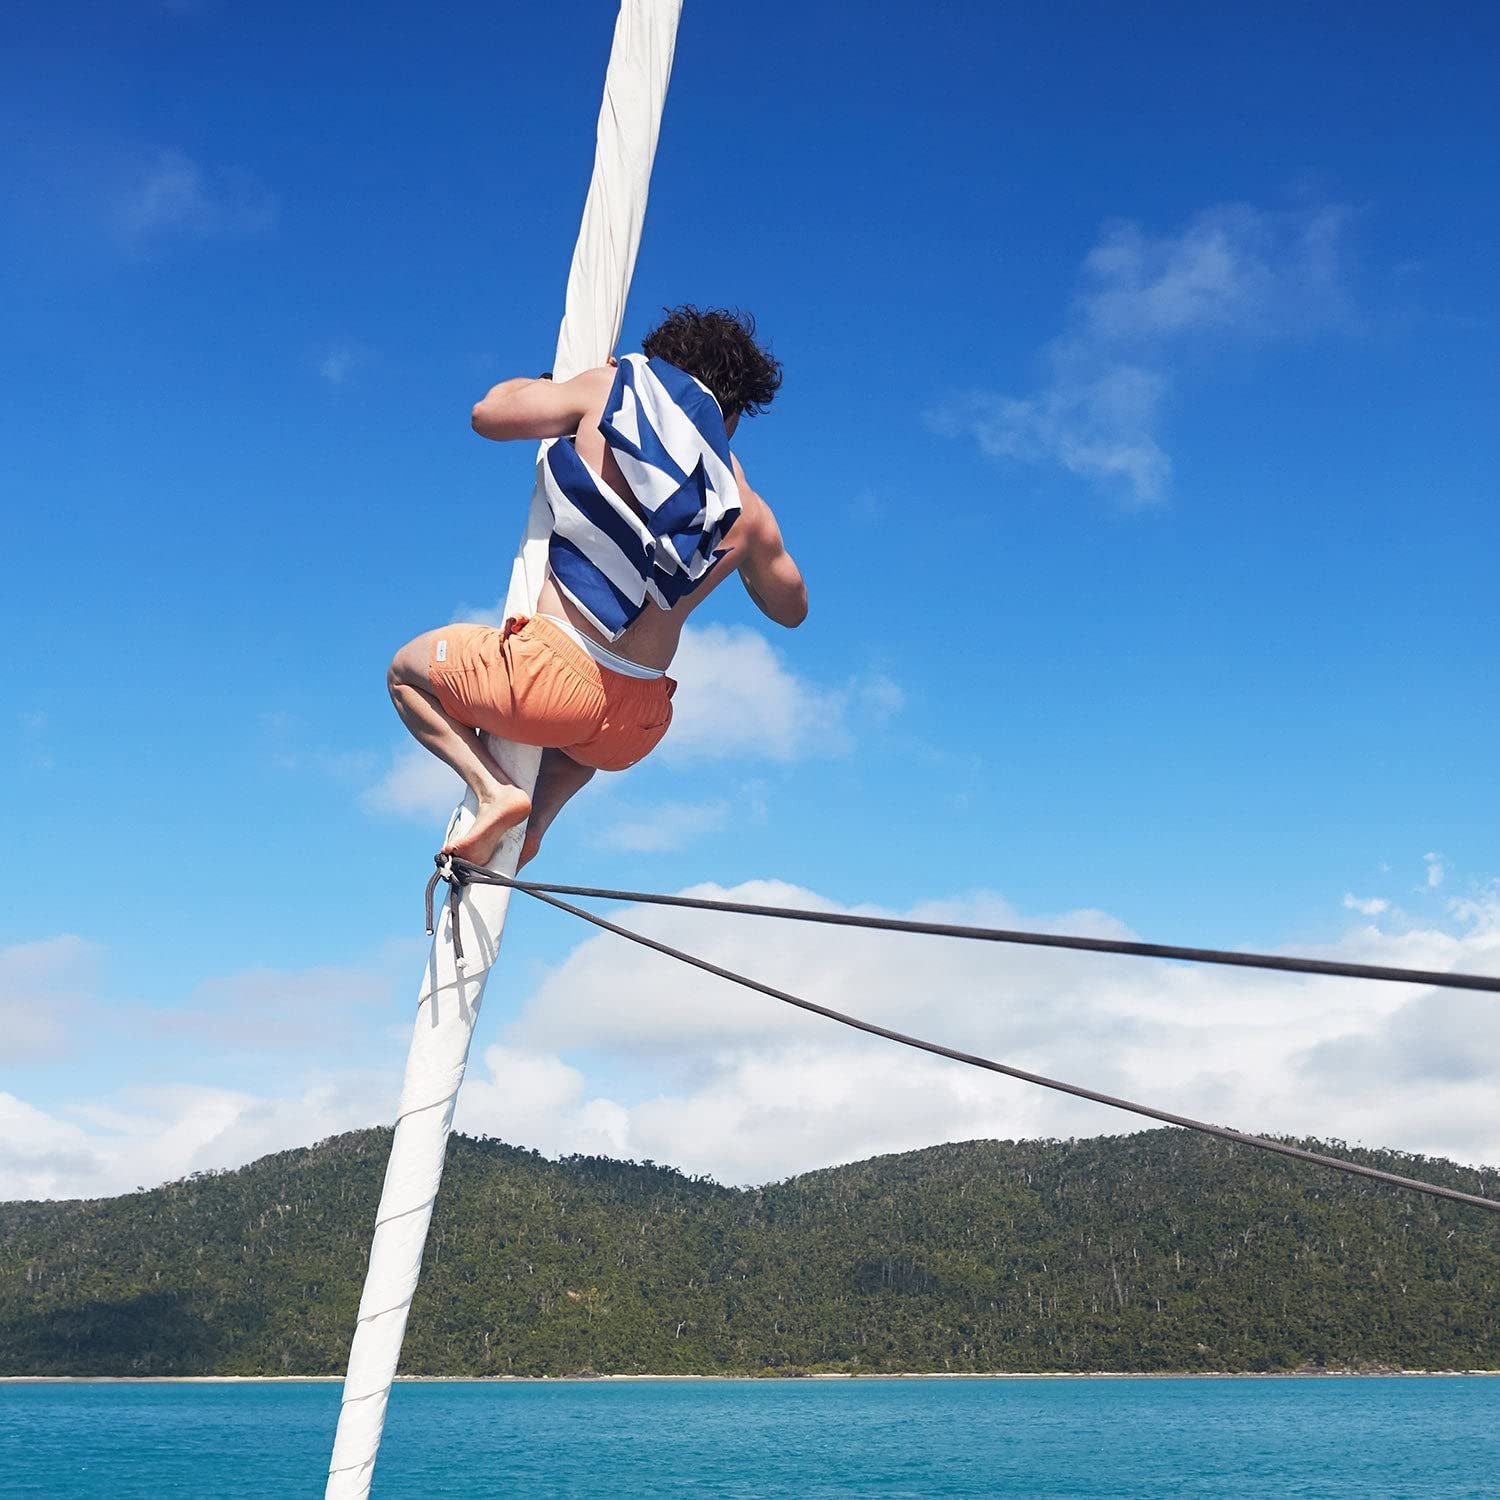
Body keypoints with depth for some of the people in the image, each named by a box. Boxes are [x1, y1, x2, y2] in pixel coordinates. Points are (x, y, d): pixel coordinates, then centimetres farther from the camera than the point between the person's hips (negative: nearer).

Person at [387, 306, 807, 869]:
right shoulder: (746, 509, 7)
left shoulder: (616, 390, -3)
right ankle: (537, 820, 19)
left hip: (553, 674, -5)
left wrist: (552, 384, 28)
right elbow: (792, 607, 25)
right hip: (636, 729, 5)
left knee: (408, 669, 22)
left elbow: (489, 414, 8)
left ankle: (492, 788, 2)